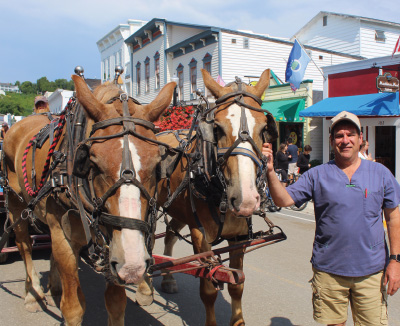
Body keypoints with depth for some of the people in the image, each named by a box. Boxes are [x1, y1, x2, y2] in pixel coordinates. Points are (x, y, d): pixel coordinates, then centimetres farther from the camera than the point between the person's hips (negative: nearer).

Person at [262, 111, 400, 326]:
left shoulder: (380, 173, 2)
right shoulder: (317, 175, -2)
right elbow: (284, 200, -8)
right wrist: (270, 171, -23)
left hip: (371, 271, 1)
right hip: (328, 270, 0)